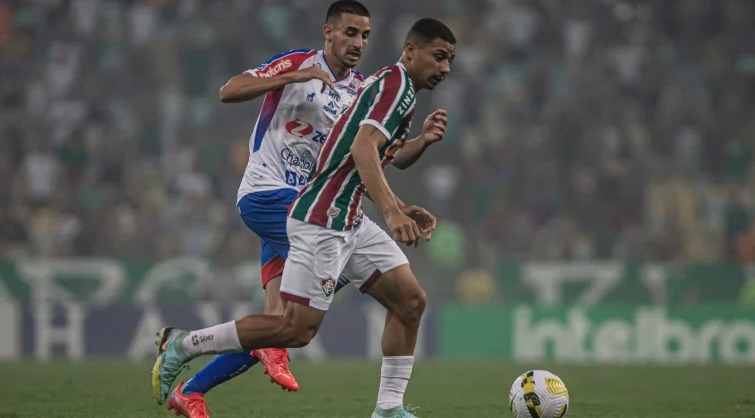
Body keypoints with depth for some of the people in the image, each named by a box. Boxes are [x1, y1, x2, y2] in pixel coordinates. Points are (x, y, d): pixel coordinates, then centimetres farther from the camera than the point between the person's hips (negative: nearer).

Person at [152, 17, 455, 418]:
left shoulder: (395, 87, 19)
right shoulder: (395, 82, -12)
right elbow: (362, 148, -29)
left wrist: (402, 210, 20)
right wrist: (392, 211, -39)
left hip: (347, 221, 10)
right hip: (322, 220, -10)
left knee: (410, 300, 3)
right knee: (297, 329, -9)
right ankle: (182, 344, 1)